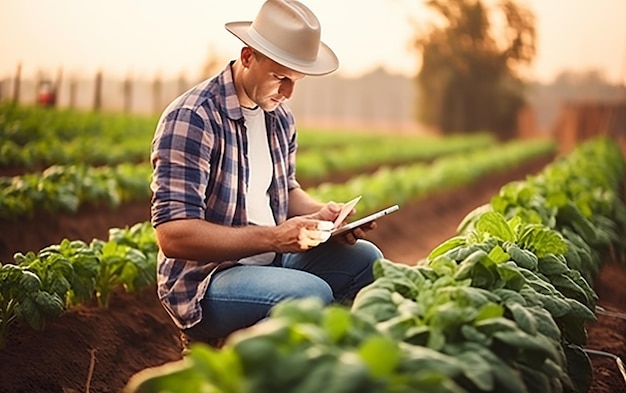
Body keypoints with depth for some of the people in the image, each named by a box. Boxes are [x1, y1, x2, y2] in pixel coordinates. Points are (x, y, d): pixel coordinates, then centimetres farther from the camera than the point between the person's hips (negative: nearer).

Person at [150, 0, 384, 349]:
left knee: (365, 259, -3)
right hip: (203, 282, -8)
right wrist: (274, 237, -29)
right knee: (311, 293, -29)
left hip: (269, 262, 8)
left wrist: (320, 214, -2)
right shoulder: (192, 119, -20)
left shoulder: (279, 115, 7)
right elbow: (173, 235, -25)